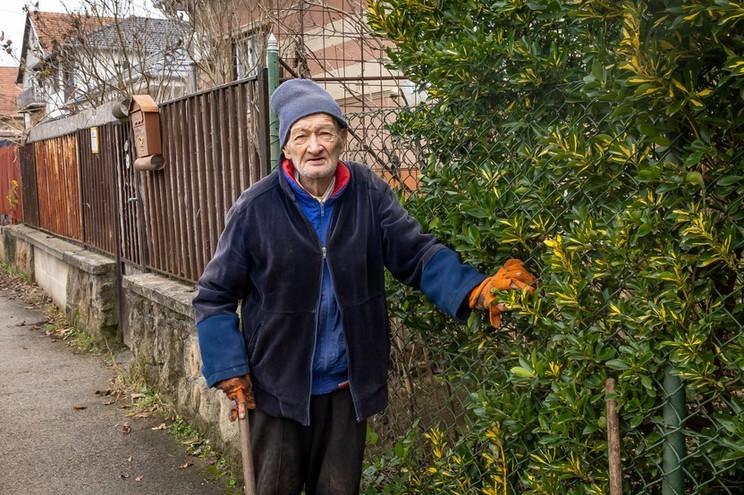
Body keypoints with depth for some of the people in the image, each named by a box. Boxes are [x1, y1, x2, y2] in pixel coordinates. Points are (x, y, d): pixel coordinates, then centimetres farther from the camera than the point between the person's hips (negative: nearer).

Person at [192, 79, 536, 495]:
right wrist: (230, 372, -10)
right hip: (277, 387, -2)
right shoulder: (256, 208, -13)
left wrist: (476, 289, -28)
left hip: (348, 386, 2)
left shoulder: (369, 194, -7)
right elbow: (215, 297, -6)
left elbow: (417, 252, -11)